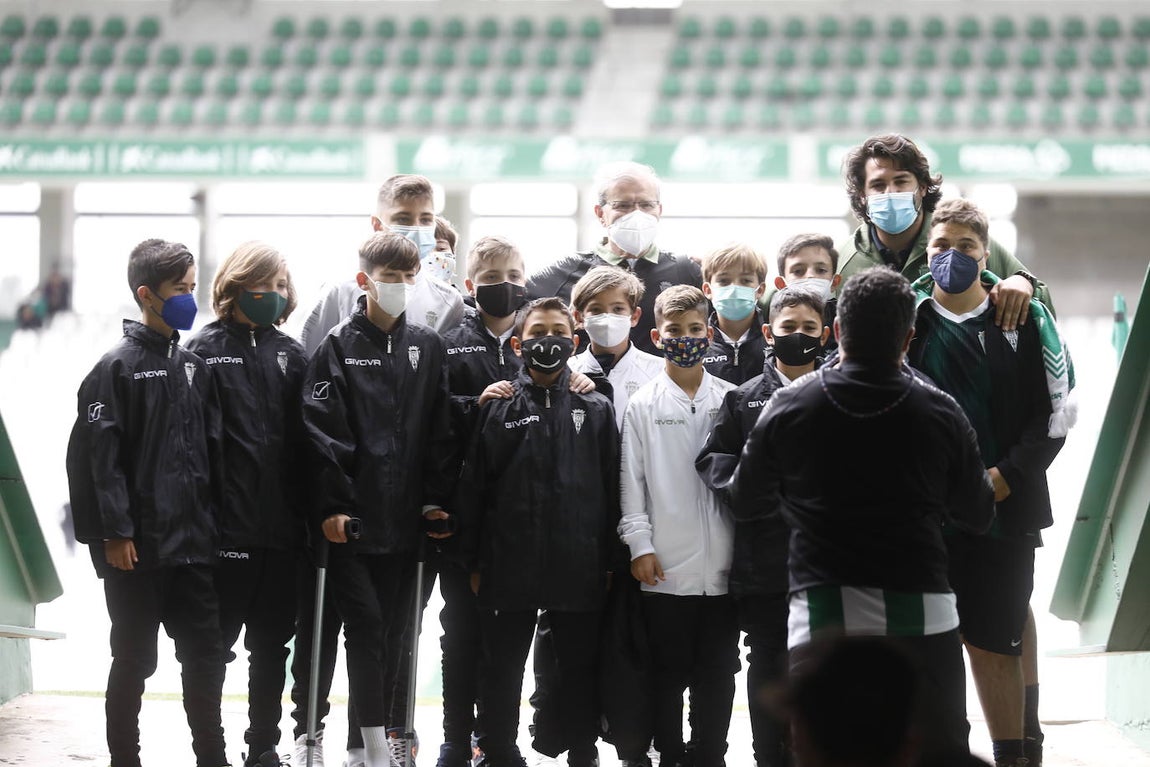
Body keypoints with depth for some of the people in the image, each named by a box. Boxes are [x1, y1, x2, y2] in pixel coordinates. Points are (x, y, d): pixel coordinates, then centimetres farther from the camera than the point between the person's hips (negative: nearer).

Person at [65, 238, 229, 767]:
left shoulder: (193, 367, 12)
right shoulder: (118, 367, -8)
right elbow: (99, 455, -12)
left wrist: (215, 518, 9)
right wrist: (115, 532, -17)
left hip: (193, 544, 6)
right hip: (138, 548, -6)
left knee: (205, 655, 9)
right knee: (135, 659, 3)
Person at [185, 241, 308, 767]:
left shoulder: (290, 354, 11)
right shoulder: (206, 351, -3)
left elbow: (307, 437, 10)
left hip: (281, 525, 5)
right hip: (228, 522, -4)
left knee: (271, 644, 12)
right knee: (214, 644, 3)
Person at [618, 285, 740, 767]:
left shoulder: (730, 401, 5)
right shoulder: (643, 406, 2)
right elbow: (631, 480, 1)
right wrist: (640, 545, -7)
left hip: (722, 565, 1)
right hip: (666, 566, -1)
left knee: (717, 673, 7)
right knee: (668, 672, 6)